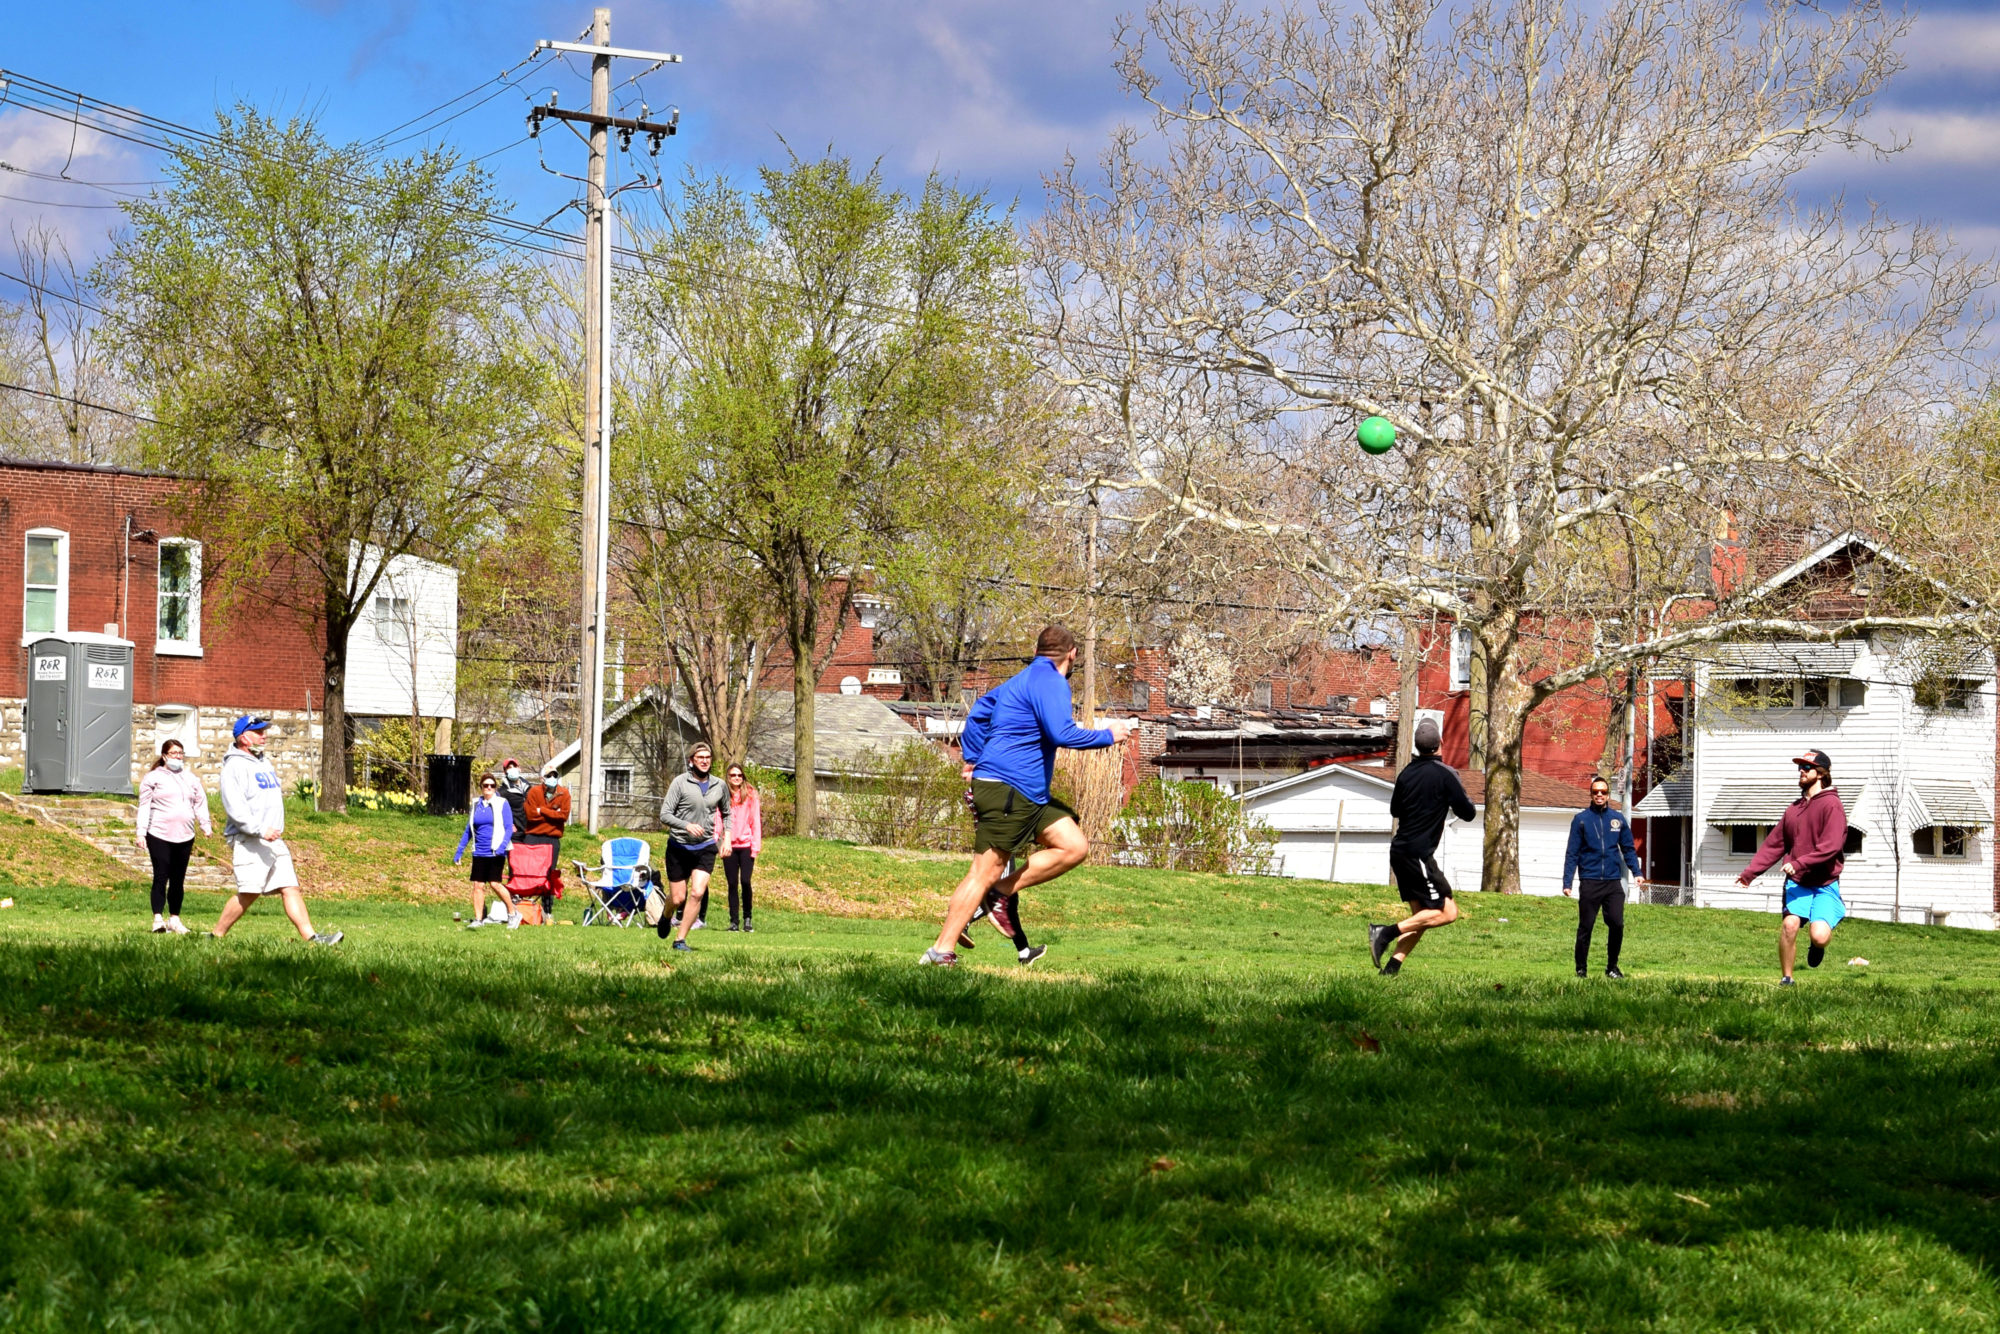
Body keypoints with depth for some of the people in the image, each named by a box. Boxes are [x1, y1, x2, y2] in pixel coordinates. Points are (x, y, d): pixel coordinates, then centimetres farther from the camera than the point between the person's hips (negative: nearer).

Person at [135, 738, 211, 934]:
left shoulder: (191, 779, 17)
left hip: (185, 837, 4)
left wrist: (205, 825, 4)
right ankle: (158, 918, -11)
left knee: (178, 879, 7)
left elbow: (200, 803, 17)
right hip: (159, 835, -4)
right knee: (161, 877, -10)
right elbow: (144, 806, -1)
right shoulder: (153, 778, 3)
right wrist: (141, 832, -8)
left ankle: (174, 919, 13)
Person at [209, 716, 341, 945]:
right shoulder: (235, 766, -8)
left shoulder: (264, 763, 20)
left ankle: (310, 936, -9)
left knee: (291, 888, -2)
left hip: (273, 840, 8)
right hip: (248, 842, -8)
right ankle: (216, 936, 0)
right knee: (248, 893, -12)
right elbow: (234, 806, -20)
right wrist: (260, 830, -27)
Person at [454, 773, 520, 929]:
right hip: (479, 852, 4)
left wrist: (502, 845, -20)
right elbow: (468, 830, 17)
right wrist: (459, 851, 14)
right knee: (478, 885, 1)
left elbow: (509, 828, -4)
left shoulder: (502, 804, -1)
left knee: (495, 883, -10)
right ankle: (478, 919, 6)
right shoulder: (476, 804, 11)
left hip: (495, 852, -4)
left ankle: (513, 913, 4)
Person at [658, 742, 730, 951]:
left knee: (698, 893, -15)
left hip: (705, 848, 2)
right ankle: (666, 917, 39)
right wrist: (687, 826, -28)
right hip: (679, 846, -2)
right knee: (678, 898, 3)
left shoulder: (719, 786, 5)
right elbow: (664, 815, -12)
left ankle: (680, 940, -4)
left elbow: (726, 814, 22)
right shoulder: (680, 782, -7)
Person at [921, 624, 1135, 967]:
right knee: (986, 872, -10)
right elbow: (1062, 733, -22)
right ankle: (942, 951, -9)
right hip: (1007, 790, -10)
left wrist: (972, 760, 21)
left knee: (1075, 846, 6)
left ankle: (1002, 891, 4)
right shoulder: (1051, 681, -10)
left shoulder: (1020, 681, 20)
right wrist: (1108, 735, -9)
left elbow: (978, 713, 25)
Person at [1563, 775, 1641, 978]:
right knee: (1585, 926, 2)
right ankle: (1581, 968, 12)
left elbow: (1629, 849, 15)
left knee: (1617, 924, -4)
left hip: (1614, 882, 2)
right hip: (1589, 882, -2)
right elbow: (1572, 853, 2)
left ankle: (1612, 967, 10)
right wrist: (1567, 882, -4)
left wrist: (1636, 872, 1)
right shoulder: (1581, 819, 3)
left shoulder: (1618, 819, 10)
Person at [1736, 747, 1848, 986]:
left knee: (1819, 936, -19)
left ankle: (1816, 946, 19)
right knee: (1789, 924, -18)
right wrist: (1749, 872, 8)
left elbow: (1830, 846, -18)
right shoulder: (1794, 809, 14)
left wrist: (1799, 863, -26)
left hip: (1825, 885, -4)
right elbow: (1775, 844, 16)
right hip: (1797, 883, 5)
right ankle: (1786, 978, -5)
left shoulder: (1831, 805, -6)